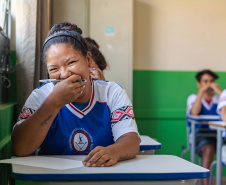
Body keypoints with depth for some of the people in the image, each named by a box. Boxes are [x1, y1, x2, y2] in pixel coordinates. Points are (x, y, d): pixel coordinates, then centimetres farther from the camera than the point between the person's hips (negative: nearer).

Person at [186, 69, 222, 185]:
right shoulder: (193, 98, 11)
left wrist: (219, 92, -6)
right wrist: (201, 91, -8)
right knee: (209, 149, -36)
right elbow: (194, 112, -13)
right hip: (199, 136, -2)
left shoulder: (219, 98, 16)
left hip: (217, 136, 3)